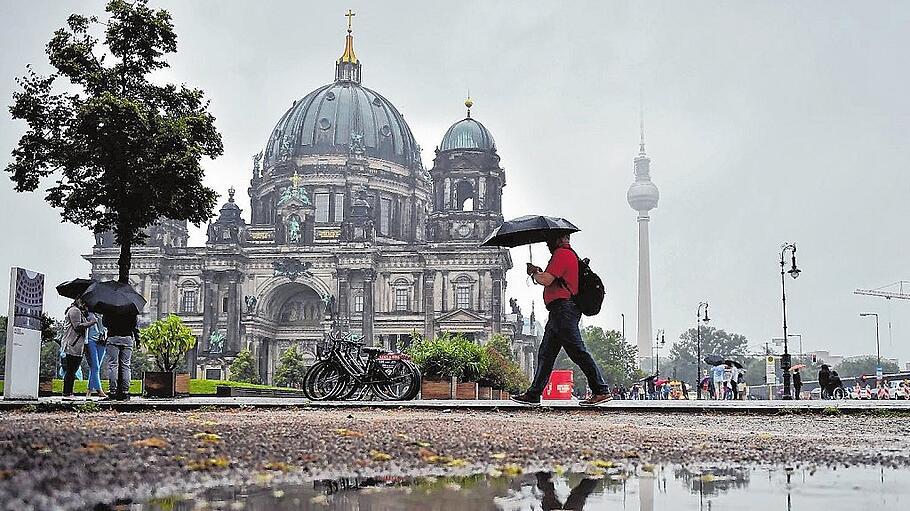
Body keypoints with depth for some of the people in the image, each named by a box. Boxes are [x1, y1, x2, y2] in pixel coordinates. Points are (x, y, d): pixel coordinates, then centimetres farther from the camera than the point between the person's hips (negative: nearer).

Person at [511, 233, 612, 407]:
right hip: (559, 312, 11)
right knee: (545, 353, 10)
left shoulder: (562, 254, -10)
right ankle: (533, 395, 12)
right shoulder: (569, 254, 23)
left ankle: (601, 391, -9)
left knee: (577, 352, -11)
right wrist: (539, 273, 14)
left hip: (563, 307, -11)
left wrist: (533, 273, 1)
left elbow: (546, 280, -18)